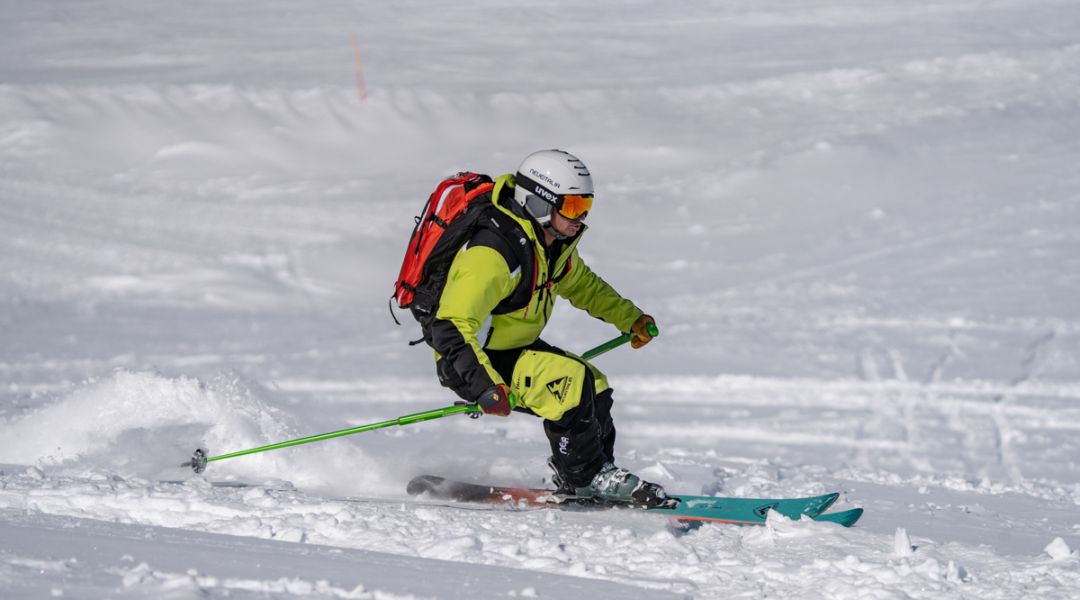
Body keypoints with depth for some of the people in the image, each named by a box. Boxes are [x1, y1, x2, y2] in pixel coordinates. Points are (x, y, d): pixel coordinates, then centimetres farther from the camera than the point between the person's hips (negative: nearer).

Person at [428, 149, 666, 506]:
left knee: (595, 389, 6)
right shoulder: (495, 251, -30)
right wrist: (486, 387, -41)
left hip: (514, 348, 10)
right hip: (469, 358, -10)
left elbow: (582, 284, 23)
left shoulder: (555, 242, -1)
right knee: (571, 382, -23)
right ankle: (585, 478, -9)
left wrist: (630, 318, 14)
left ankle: (597, 474, 15)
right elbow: (452, 328, -34)